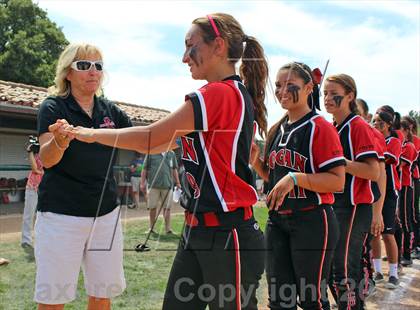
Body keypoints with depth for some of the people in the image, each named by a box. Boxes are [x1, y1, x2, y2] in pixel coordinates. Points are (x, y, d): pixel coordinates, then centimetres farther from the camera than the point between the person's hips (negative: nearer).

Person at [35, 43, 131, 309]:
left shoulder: (110, 111, 9)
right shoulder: (53, 108, -4)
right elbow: (46, 159, -17)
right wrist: (58, 142, -40)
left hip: (106, 213, 5)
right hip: (61, 215, -4)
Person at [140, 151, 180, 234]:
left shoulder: (171, 154, 11)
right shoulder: (151, 153, 2)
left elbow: (174, 169, 18)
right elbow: (145, 169, 4)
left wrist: (177, 183, 16)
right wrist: (142, 183, 0)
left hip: (167, 185, 2)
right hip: (153, 185, -2)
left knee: (167, 207, 2)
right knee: (152, 207, 5)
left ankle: (168, 228, 8)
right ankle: (151, 228, 18)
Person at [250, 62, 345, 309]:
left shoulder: (321, 128, -10)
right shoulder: (277, 131, 12)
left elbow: (338, 181, -17)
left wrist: (295, 178, -26)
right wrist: (255, 160, 3)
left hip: (312, 222, -7)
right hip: (278, 221, 7)